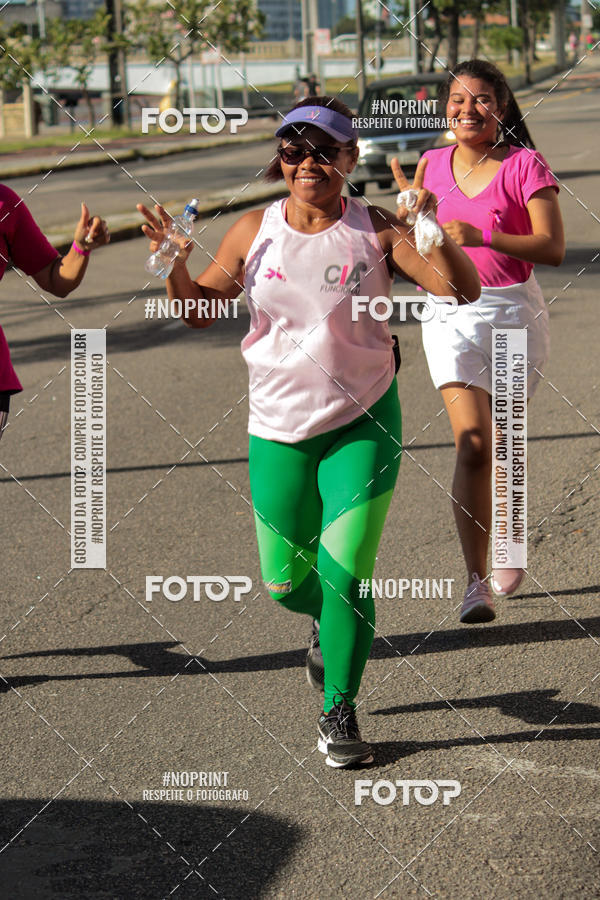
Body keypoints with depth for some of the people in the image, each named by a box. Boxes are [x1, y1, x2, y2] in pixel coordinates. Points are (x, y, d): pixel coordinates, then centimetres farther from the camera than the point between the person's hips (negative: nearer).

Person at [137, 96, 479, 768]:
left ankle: (338, 712, 10)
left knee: (345, 573, -8)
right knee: (285, 581, 9)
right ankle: (329, 623, 46)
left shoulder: (376, 231, -7)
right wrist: (174, 265, -11)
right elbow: (201, 311, 8)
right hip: (278, 428, 3)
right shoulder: (253, 232, -1)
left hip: (363, 423, -2)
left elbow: (463, 290, -13)